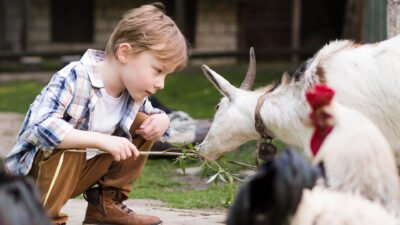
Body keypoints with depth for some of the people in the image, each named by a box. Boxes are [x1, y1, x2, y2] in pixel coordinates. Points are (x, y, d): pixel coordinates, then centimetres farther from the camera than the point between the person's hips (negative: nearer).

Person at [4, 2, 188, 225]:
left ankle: (106, 204, 6)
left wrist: (161, 120, -11)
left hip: (83, 171, 7)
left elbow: (153, 115, 15)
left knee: (144, 123, 1)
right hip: (35, 173, -7)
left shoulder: (134, 92, -5)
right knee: (66, 143, -37)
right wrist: (101, 140, -42)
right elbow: (41, 127, -38)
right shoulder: (74, 79, -27)